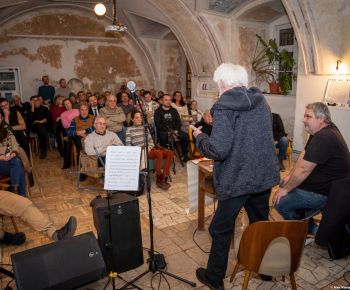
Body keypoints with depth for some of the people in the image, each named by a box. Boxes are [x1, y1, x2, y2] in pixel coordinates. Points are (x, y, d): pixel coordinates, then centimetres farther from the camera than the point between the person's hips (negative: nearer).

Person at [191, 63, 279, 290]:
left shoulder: (224, 107, -16)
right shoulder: (262, 102, 6)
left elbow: (218, 150, -24)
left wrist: (199, 136, -6)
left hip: (237, 179, -7)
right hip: (265, 175, 7)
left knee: (221, 230, 11)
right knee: (261, 224, 24)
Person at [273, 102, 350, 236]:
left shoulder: (324, 138, -29)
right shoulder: (320, 131, 5)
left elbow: (303, 170, -28)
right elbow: (303, 155, 9)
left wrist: (285, 189, -16)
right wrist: (290, 176, 2)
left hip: (326, 193, -10)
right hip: (321, 182, 10)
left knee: (281, 202, -13)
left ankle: (311, 230, 9)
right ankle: (304, 219, 23)